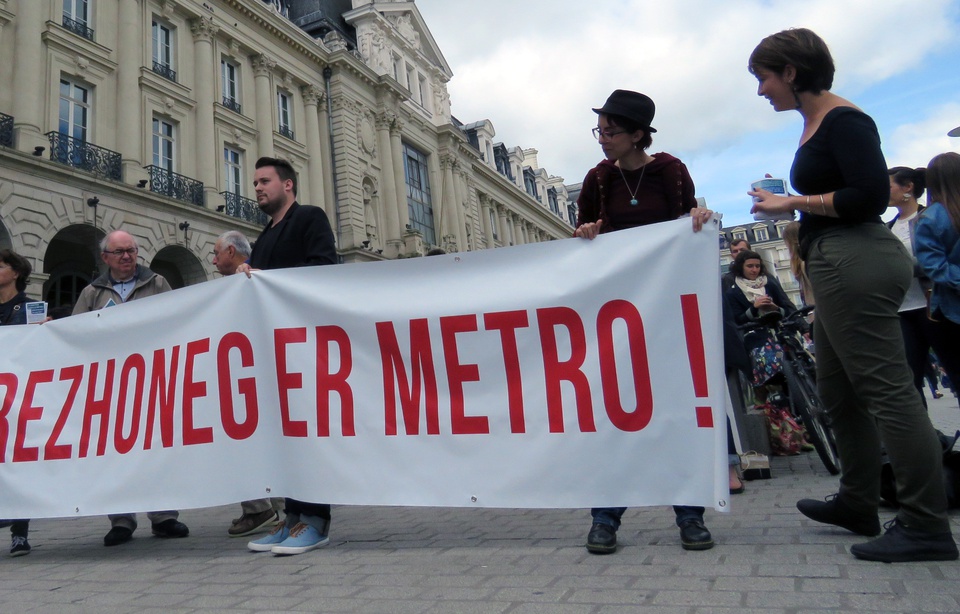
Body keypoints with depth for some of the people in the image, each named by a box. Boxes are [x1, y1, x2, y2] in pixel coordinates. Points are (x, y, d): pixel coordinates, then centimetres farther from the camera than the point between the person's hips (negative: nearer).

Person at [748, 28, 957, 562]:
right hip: (838, 263, 11)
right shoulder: (816, 123, 19)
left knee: (885, 387, -8)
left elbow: (872, 195, -19)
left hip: (856, 259, -11)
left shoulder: (844, 120, -10)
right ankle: (858, 504, 27)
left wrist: (793, 203, -13)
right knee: (838, 390, 15)